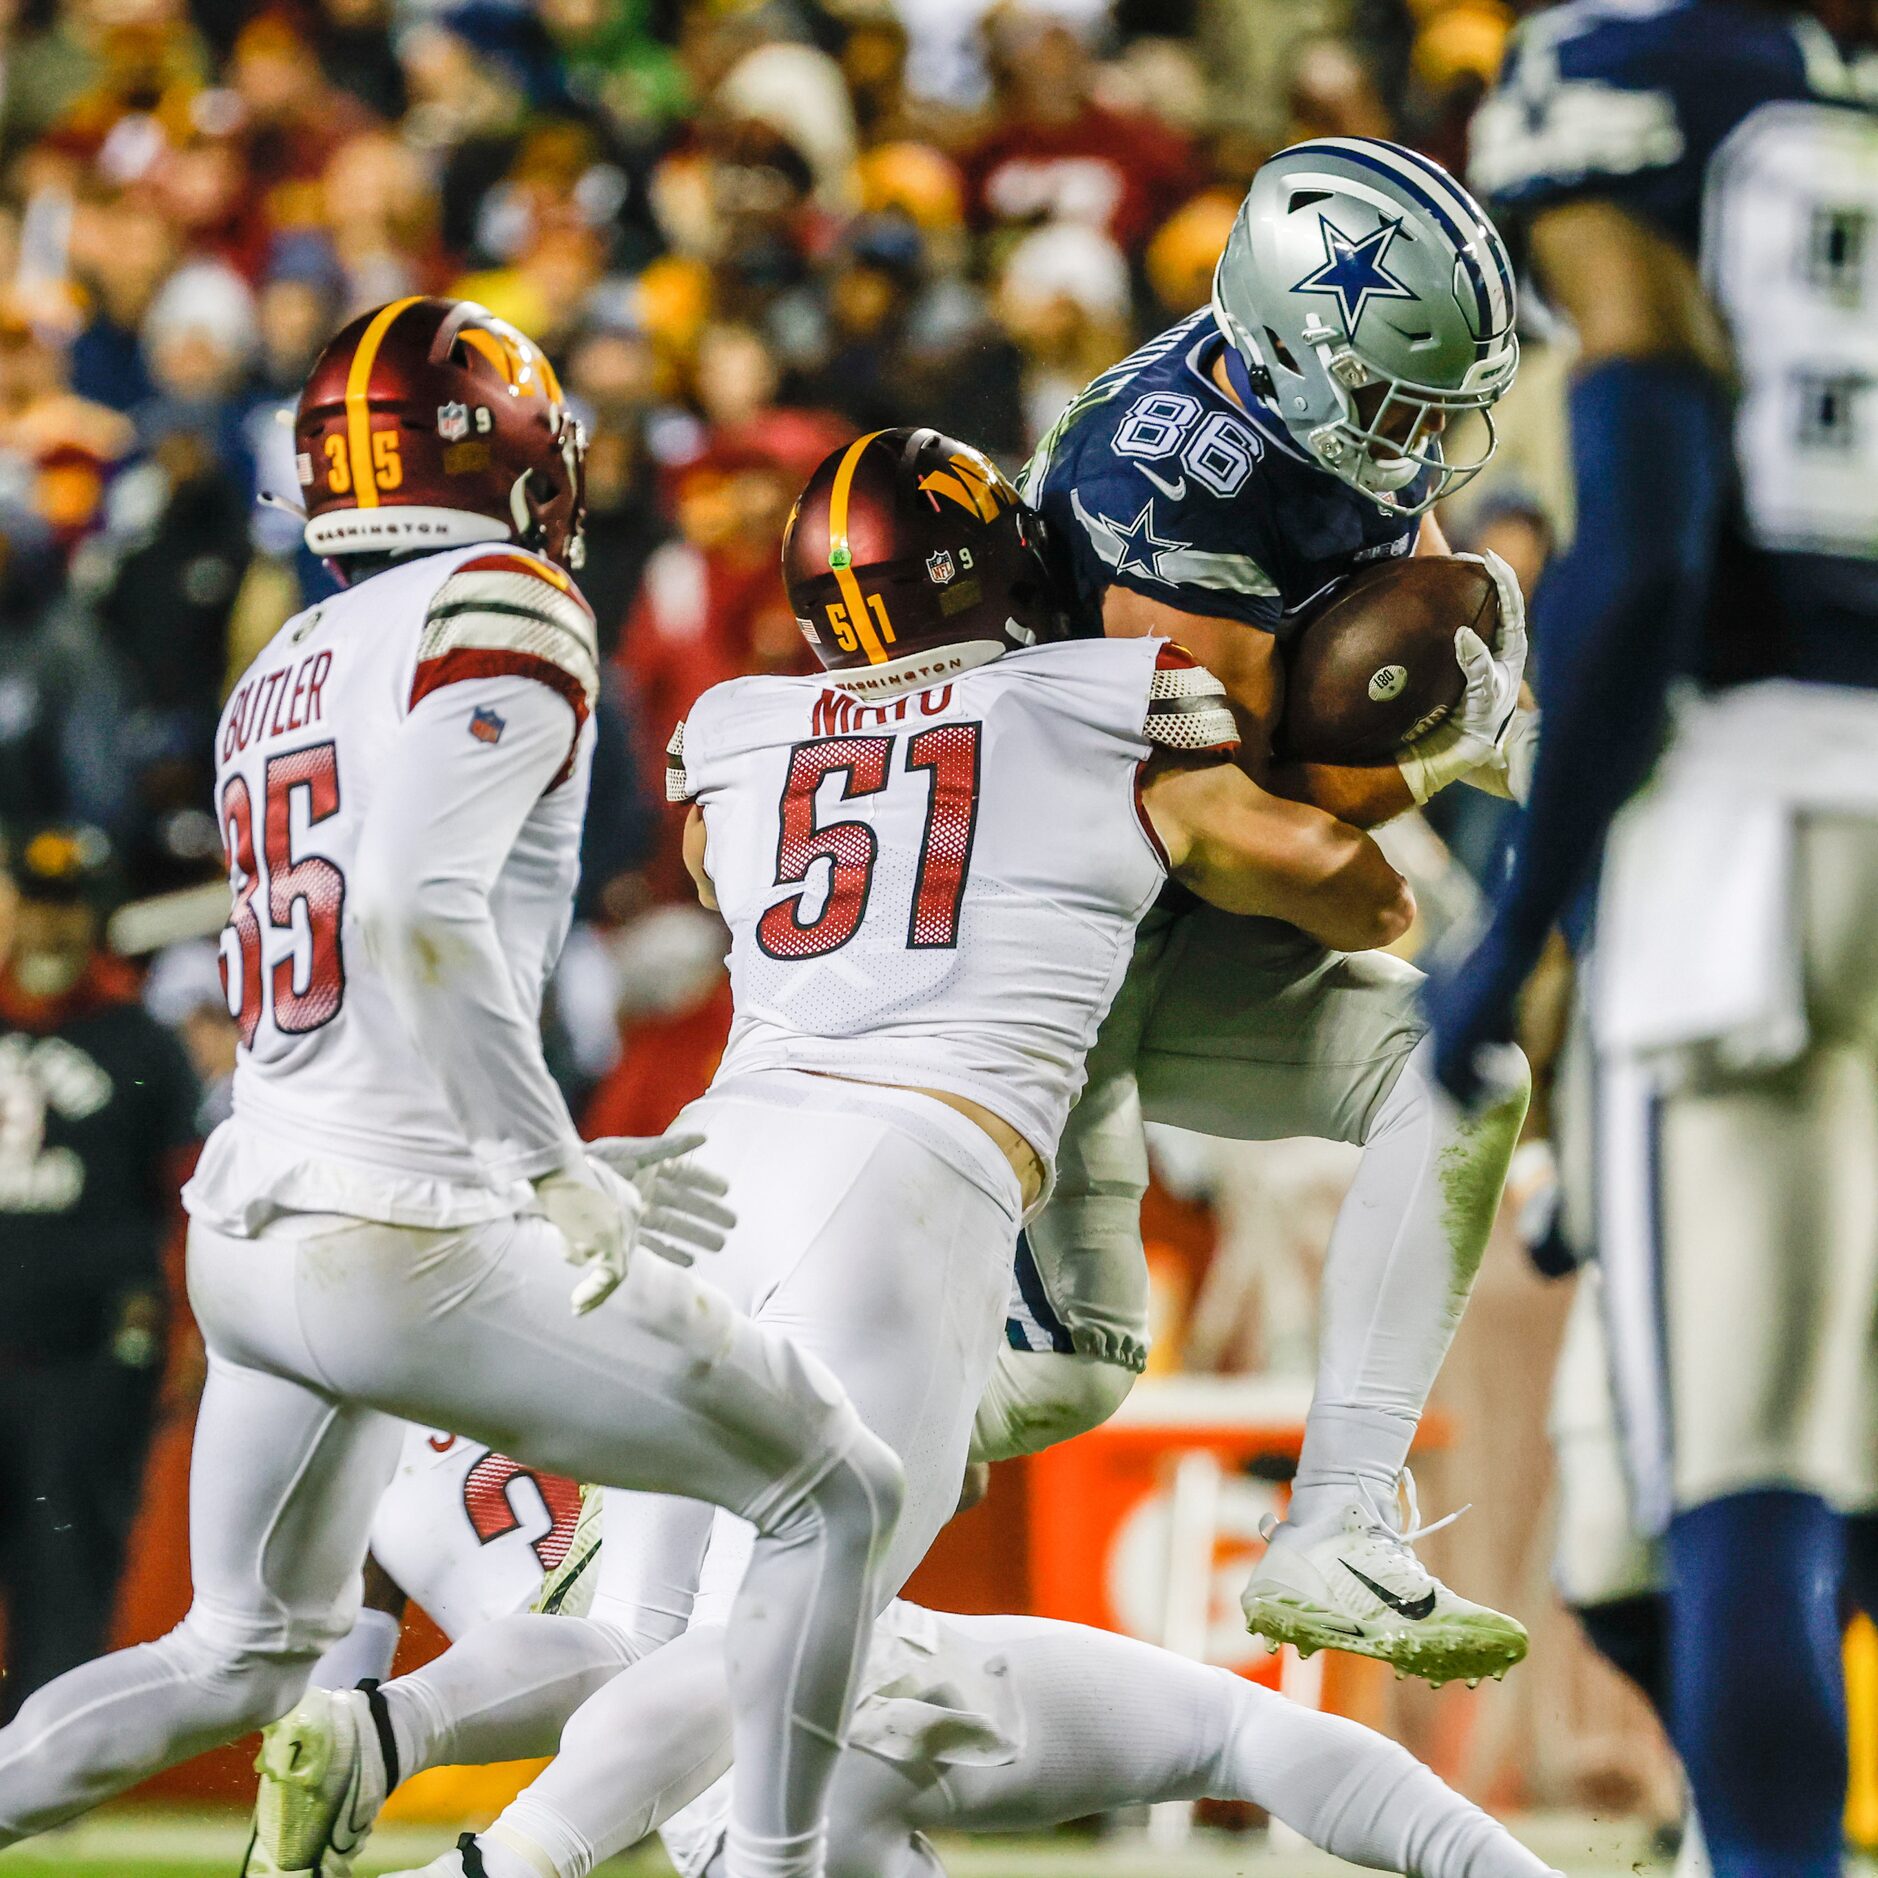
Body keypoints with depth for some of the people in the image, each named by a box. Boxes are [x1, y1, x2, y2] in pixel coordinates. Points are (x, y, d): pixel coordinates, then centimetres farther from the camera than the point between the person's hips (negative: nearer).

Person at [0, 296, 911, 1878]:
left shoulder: (281, 679, 18)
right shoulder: (501, 618, -8)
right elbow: (417, 912, -23)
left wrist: (552, 1172, 23)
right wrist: (557, 1178, -20)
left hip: (246, 1229, 8)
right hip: (411, 1244, -8)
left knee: (242, 1659, 24)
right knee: (836, 1496, 6)